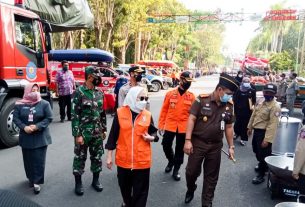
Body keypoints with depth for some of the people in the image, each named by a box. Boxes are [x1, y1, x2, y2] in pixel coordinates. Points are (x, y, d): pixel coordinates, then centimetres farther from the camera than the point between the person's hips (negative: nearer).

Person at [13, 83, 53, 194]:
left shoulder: (44, 103, -5)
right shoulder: (19, 104, 0)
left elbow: (49, 118, -7)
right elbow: (15, 118, 0)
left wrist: (37, 126, -19)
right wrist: (24, 127, -17)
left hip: (40, 137, -2)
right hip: (26, 137, 2)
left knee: (39, 160, -1)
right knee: (28, 159, 14)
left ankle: (37, 182, 9)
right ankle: (31, 178, 34)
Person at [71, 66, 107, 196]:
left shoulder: (100, 93, 5)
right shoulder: (79, 92, -12)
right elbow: (74, 114, -14)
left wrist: (104, 129, 12)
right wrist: (77, 134, -16)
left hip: (97, 132, 5)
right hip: (83, 132, -5)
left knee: (97, 157, 14)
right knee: (80, 157, 9)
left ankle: (95, 180, 31)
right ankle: (78, 183, 25)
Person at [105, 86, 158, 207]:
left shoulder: (148, 115, -2)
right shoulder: (120, 113, -6)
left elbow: (153, 132, 13)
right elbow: (113, 135, -1)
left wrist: (152, 138, -11)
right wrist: (109, 155, 1)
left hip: (142, 161, 0)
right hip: (123, 159, 1)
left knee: (140, 190, 8)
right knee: (125, 187, 21)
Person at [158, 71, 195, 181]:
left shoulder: (192, 96, -2)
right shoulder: (170, 94, -2)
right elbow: (164, 110, 1)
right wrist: (161, 125, 0)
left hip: (184, 128, 0)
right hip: (170, 126, 0)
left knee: (180, 149, 10)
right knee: (166, 146, 8)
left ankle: (176, 170, 26)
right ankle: (171, 161, 38)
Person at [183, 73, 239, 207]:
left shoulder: (229, 106, 3)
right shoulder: (202, 100, -11)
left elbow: (229, 127, 10)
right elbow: (191, 119, -12)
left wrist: (231, 147, 10)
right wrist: (188, 140, -18)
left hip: (216, 146, 4)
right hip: (198, 143, -3)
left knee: (211, 177, 12)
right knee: (192, 171, 7)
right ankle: (190, 189, 39)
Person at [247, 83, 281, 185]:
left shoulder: (275, 107, -19)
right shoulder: (261, 102, 7)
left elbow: (273, 125, -24)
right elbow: (253, 115, 16)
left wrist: (267, 139, -27)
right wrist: (250, 127, 18)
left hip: (264, 133, -8)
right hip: (256, 131, 8)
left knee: (263, 154, 4)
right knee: (256, 151, 24)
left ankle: (261, 175, 19)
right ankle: (263, 166, 48)